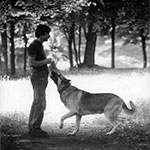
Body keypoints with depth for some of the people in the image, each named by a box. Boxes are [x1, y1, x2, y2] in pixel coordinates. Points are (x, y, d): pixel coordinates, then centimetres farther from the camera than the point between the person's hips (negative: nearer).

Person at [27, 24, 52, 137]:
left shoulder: (39, 46, 17)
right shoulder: (33, 46, -13)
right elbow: (31, 63, -20)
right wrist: (46, 61, -13)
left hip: (42, 77, 10)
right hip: (37, 77, -10)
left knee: (37, 103, 9)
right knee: (40, 104, -12)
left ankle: (32, 128, 11)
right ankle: (35, 129, -11)